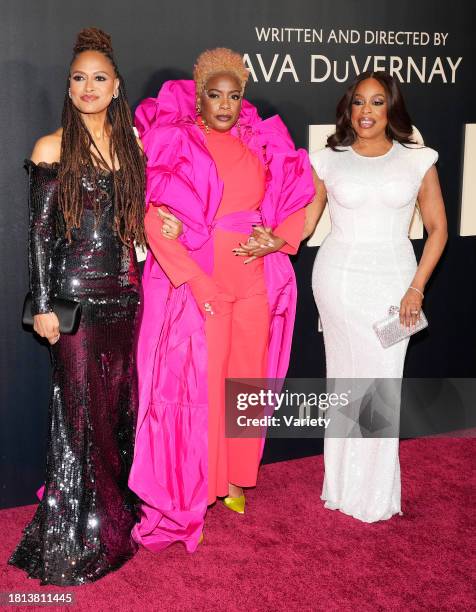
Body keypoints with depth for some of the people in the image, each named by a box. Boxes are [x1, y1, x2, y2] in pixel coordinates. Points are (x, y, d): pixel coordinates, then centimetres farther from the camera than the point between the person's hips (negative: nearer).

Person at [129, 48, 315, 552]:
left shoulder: (262, 143, 10)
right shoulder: (174, 142, -3)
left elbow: (295, 203, 15)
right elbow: (153, 220, -12)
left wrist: (279, 240, -6)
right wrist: (196, 280, -19)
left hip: (255, 280, 4)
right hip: (196, 280, -4)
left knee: (245, 379, 10)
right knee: (198, 383, 0)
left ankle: (234, 479, 27)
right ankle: (190, 486, 17)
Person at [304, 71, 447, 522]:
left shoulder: (418, 160, 2)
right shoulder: (329, 160, 4)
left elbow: (437, 229, 4)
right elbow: (304, 222, 2)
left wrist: (416, 288, -5)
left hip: (391, 280, 0)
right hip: (337, 277, 1)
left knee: (382, 382, 0)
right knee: (344, 377, 7)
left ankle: (375, 494, 17)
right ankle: (342, 485, 22)